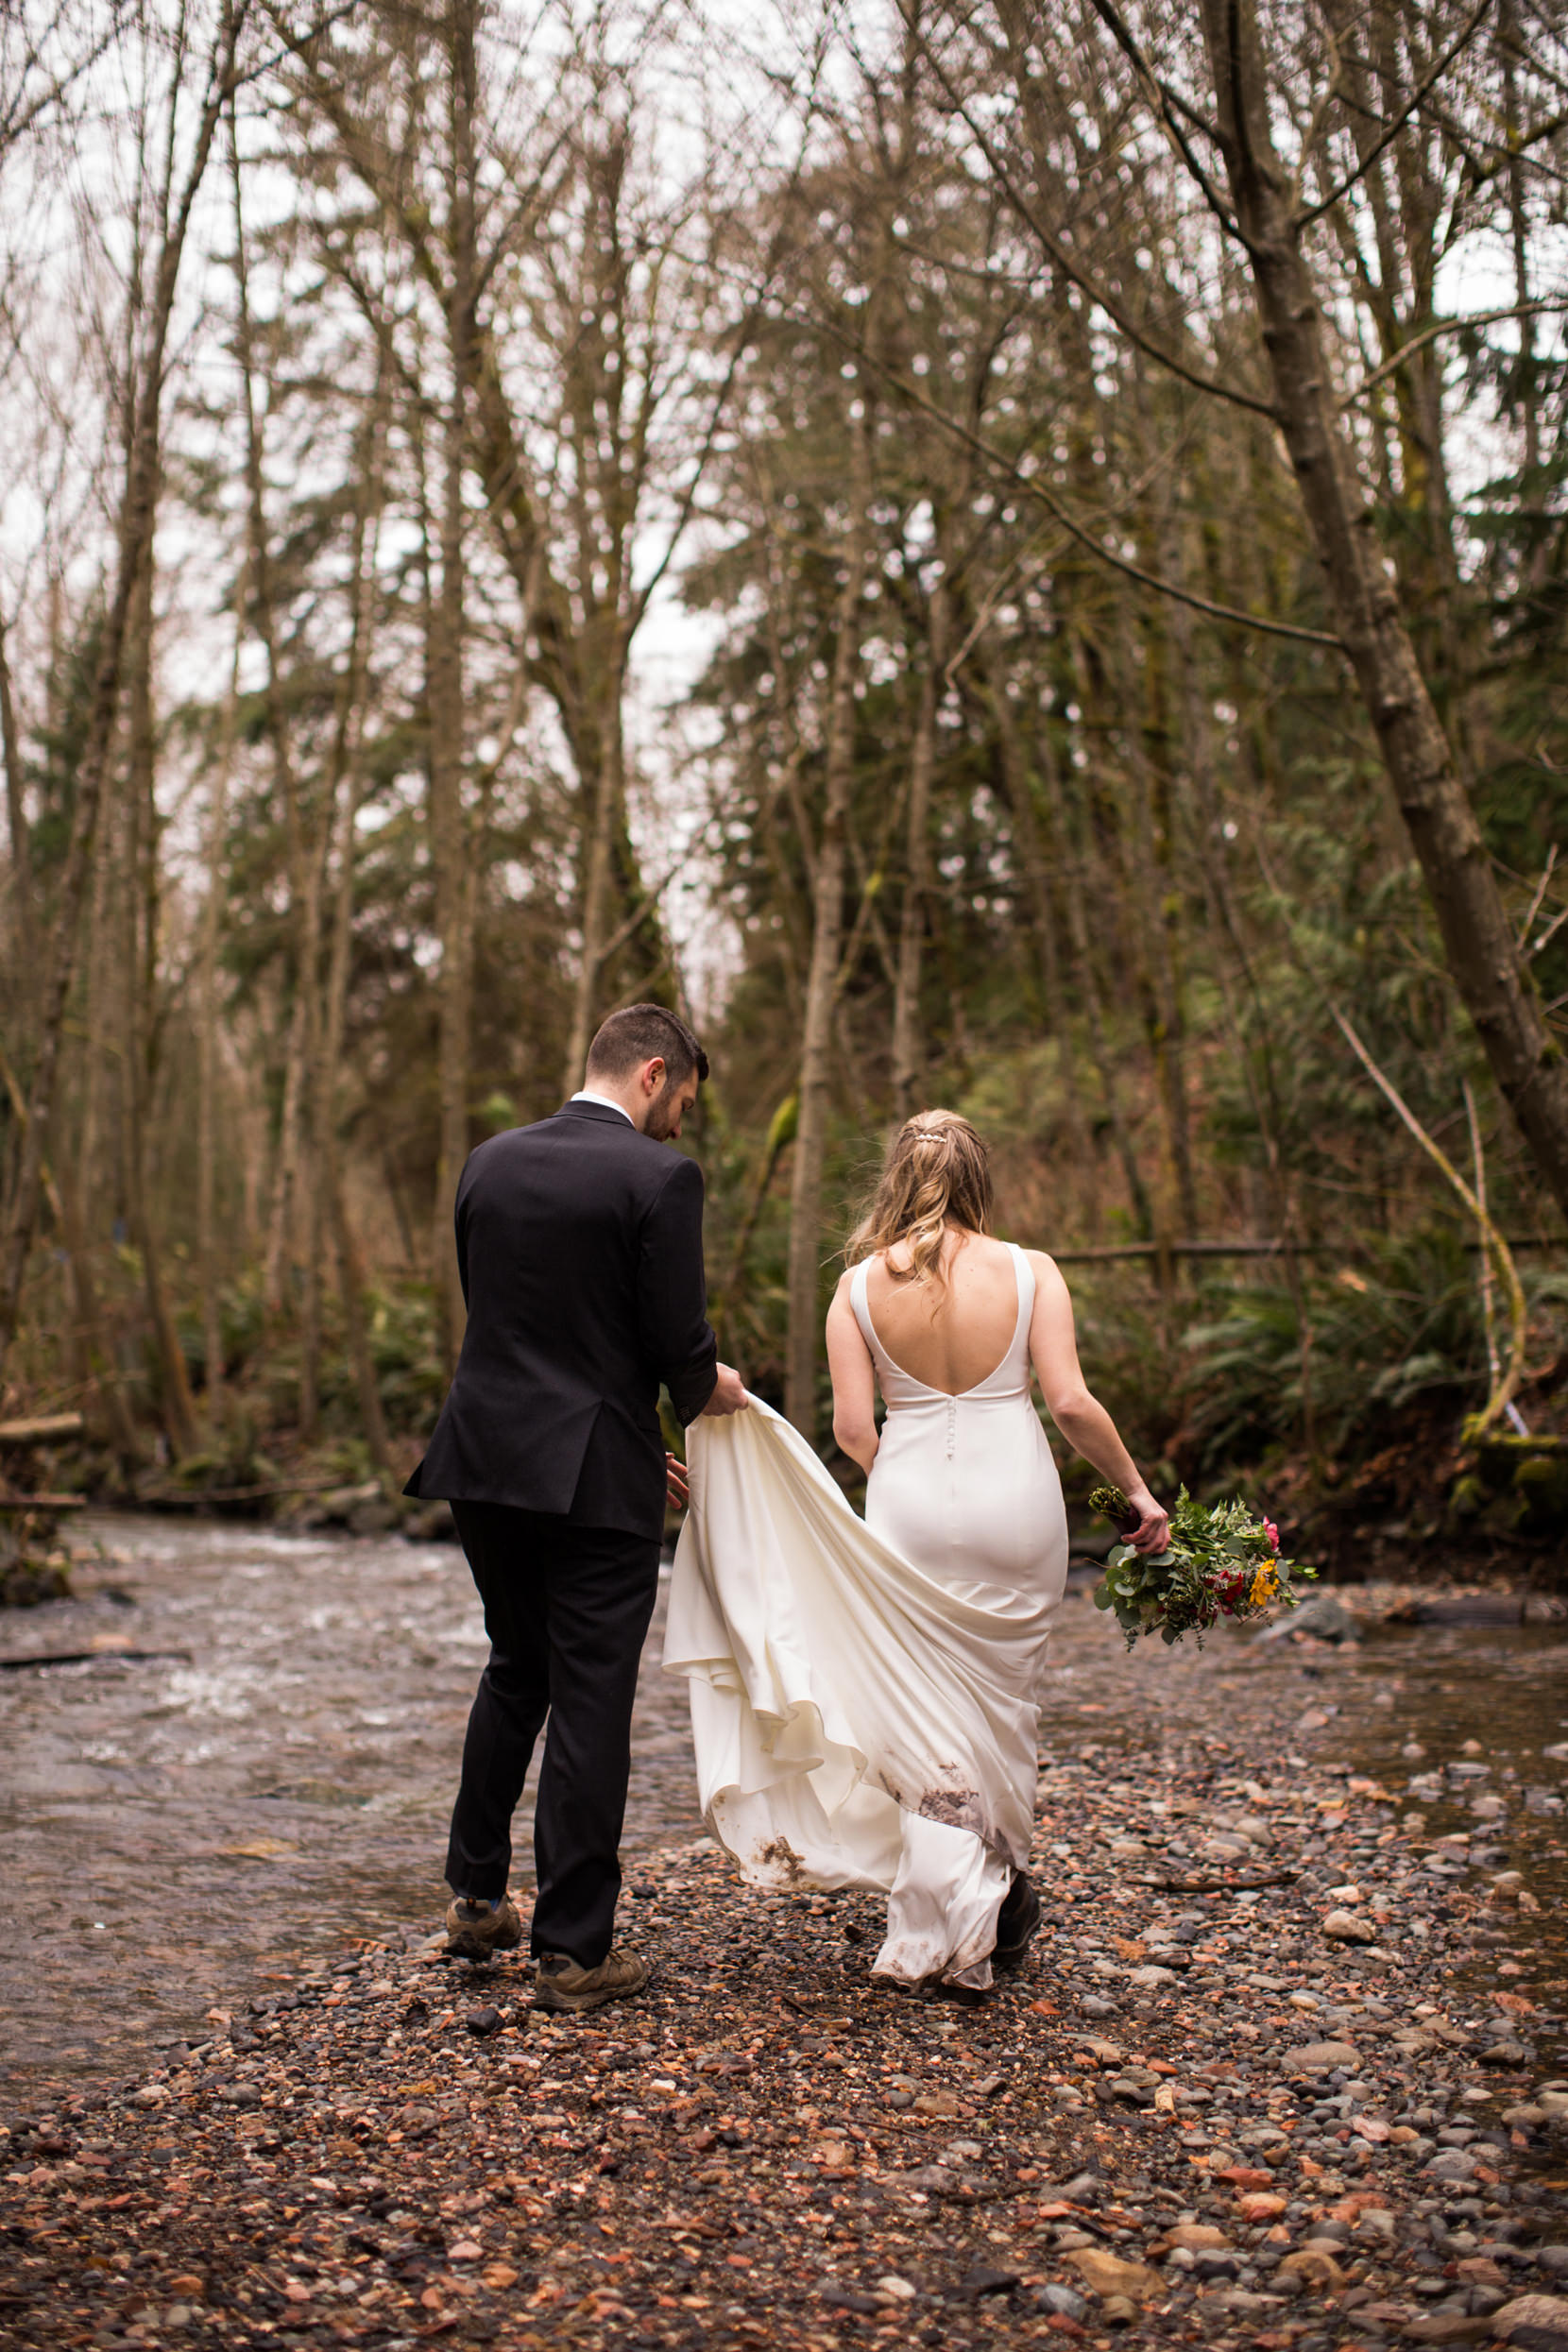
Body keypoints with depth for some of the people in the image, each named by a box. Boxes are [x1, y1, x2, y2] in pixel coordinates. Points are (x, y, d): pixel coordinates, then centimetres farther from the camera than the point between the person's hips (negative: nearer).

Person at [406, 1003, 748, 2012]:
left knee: (517, 1671, 24)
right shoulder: (659, 1176, -12)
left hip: (487, 1459, 6)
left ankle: (477, 1897, 31)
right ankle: (574, 1950, 10)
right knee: (590, 1704, 3)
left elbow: (496, 1314, 13)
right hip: (594, 1475, -6)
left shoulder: (490, 1162, 8)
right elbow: (679, 1343, -14)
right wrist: (713, 1390, 11)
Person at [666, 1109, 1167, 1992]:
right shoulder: (1030, 1272, -4)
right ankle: (1003, 1897, 30)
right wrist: (1138, 1490, 3)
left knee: (928, 1717, 9)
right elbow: (1071, 1401, -9)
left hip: (911, 1508, 0)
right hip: (1018, 1503, 1)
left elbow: (853, 1428, -4)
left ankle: (946, 1930, 8)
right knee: (1005, 1702, 18)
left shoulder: (862, 1286, -2)